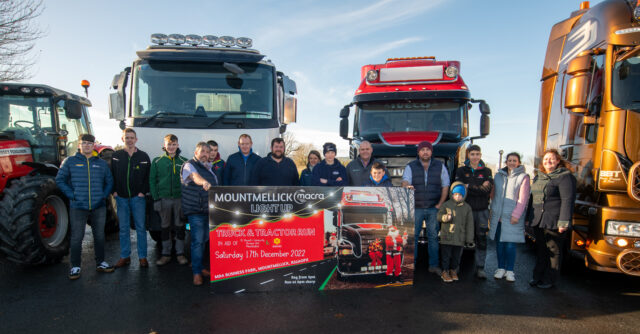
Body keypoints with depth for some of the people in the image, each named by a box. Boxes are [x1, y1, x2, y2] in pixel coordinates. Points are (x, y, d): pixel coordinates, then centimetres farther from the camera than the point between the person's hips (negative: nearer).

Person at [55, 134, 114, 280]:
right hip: (77, 207, -2)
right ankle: (75, 267, 15)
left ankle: (100, 263, 25)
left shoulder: (102, 163, 9)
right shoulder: (70, 161, 2)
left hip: (99, 207, 3)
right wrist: (72, 195, -7)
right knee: (77, 237, 2)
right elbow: (60, 180, 2)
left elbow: (109, 181, 15)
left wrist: (104, 195, 2)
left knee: (99, 236, 12)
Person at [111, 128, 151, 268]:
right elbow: (112, 175, 9)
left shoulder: (143, 156, 3)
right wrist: (114, 191, -1)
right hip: (121, 197, 2)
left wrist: (143, 191, -6)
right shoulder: (116, 156, 6)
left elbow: (148, 176, 3)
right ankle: (125, 256, 18)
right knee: (123, 228, 8)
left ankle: (142, 257, 9)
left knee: (141, 227, 1)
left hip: (138, 197, -1)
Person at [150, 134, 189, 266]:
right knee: (165, 227, 9)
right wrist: (156, 198, -4)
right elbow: (152, 180, 4)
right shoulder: (157, 161, 4)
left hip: (180, 198, 0)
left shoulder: (184, 162, 3)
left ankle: (180, 254, 18)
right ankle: (166, 254, 20)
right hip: (164, 199, 1)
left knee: (180, 226, 6)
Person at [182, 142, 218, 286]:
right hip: (195, 210, -7)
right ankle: (196, 272, 2)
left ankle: (197, 265, 30)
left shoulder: (208, 167, 15)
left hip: (208, 209, 7)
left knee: (204, 239, 15)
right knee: (197, 241, -8)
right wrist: (204, 182, -52)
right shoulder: (189, 165, -8)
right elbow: (195, 176, -31)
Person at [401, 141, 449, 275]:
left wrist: (439, 205, -3)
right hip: (416, 208, -1)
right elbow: (405, 181, -12)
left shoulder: (440, 166, 7)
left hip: (434, 208, 1)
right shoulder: (410, 167, 3)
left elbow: (445, 186, 5)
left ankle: (434, 265, 17)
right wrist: (407, 187, -37)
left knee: (433, 237, 7)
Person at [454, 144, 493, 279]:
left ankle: (480, 268, 12)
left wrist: (469, 187, -13)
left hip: (482, 210, 1)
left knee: (481, 239, 3)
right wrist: (480, 187, -12)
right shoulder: (461, 171, 7)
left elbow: (488, 190, -3)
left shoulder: (486, 171, 9)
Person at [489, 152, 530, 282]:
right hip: (497, 216, 4)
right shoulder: (499, 175, 12)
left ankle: (509, 271, 10)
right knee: (499, 243, 7)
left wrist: (516, 215, -12)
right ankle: (501, 268, 19)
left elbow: (523, 199, -6)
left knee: (510, 245, -3)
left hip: (512, 218, -4)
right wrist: (493, 210, 13)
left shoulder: (523, 177, -1)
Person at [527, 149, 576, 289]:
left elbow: (567, 201, -14)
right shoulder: (538, 177, 16)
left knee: (553, 251, 5)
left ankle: (549, 279, 15)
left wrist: (563, 222, -20)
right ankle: (538, 276, 24)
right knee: (540, 250, 14)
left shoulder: (565, 177, -7)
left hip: (553, 223, -7)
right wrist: (529, 217, 21)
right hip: (538, 221, 7)